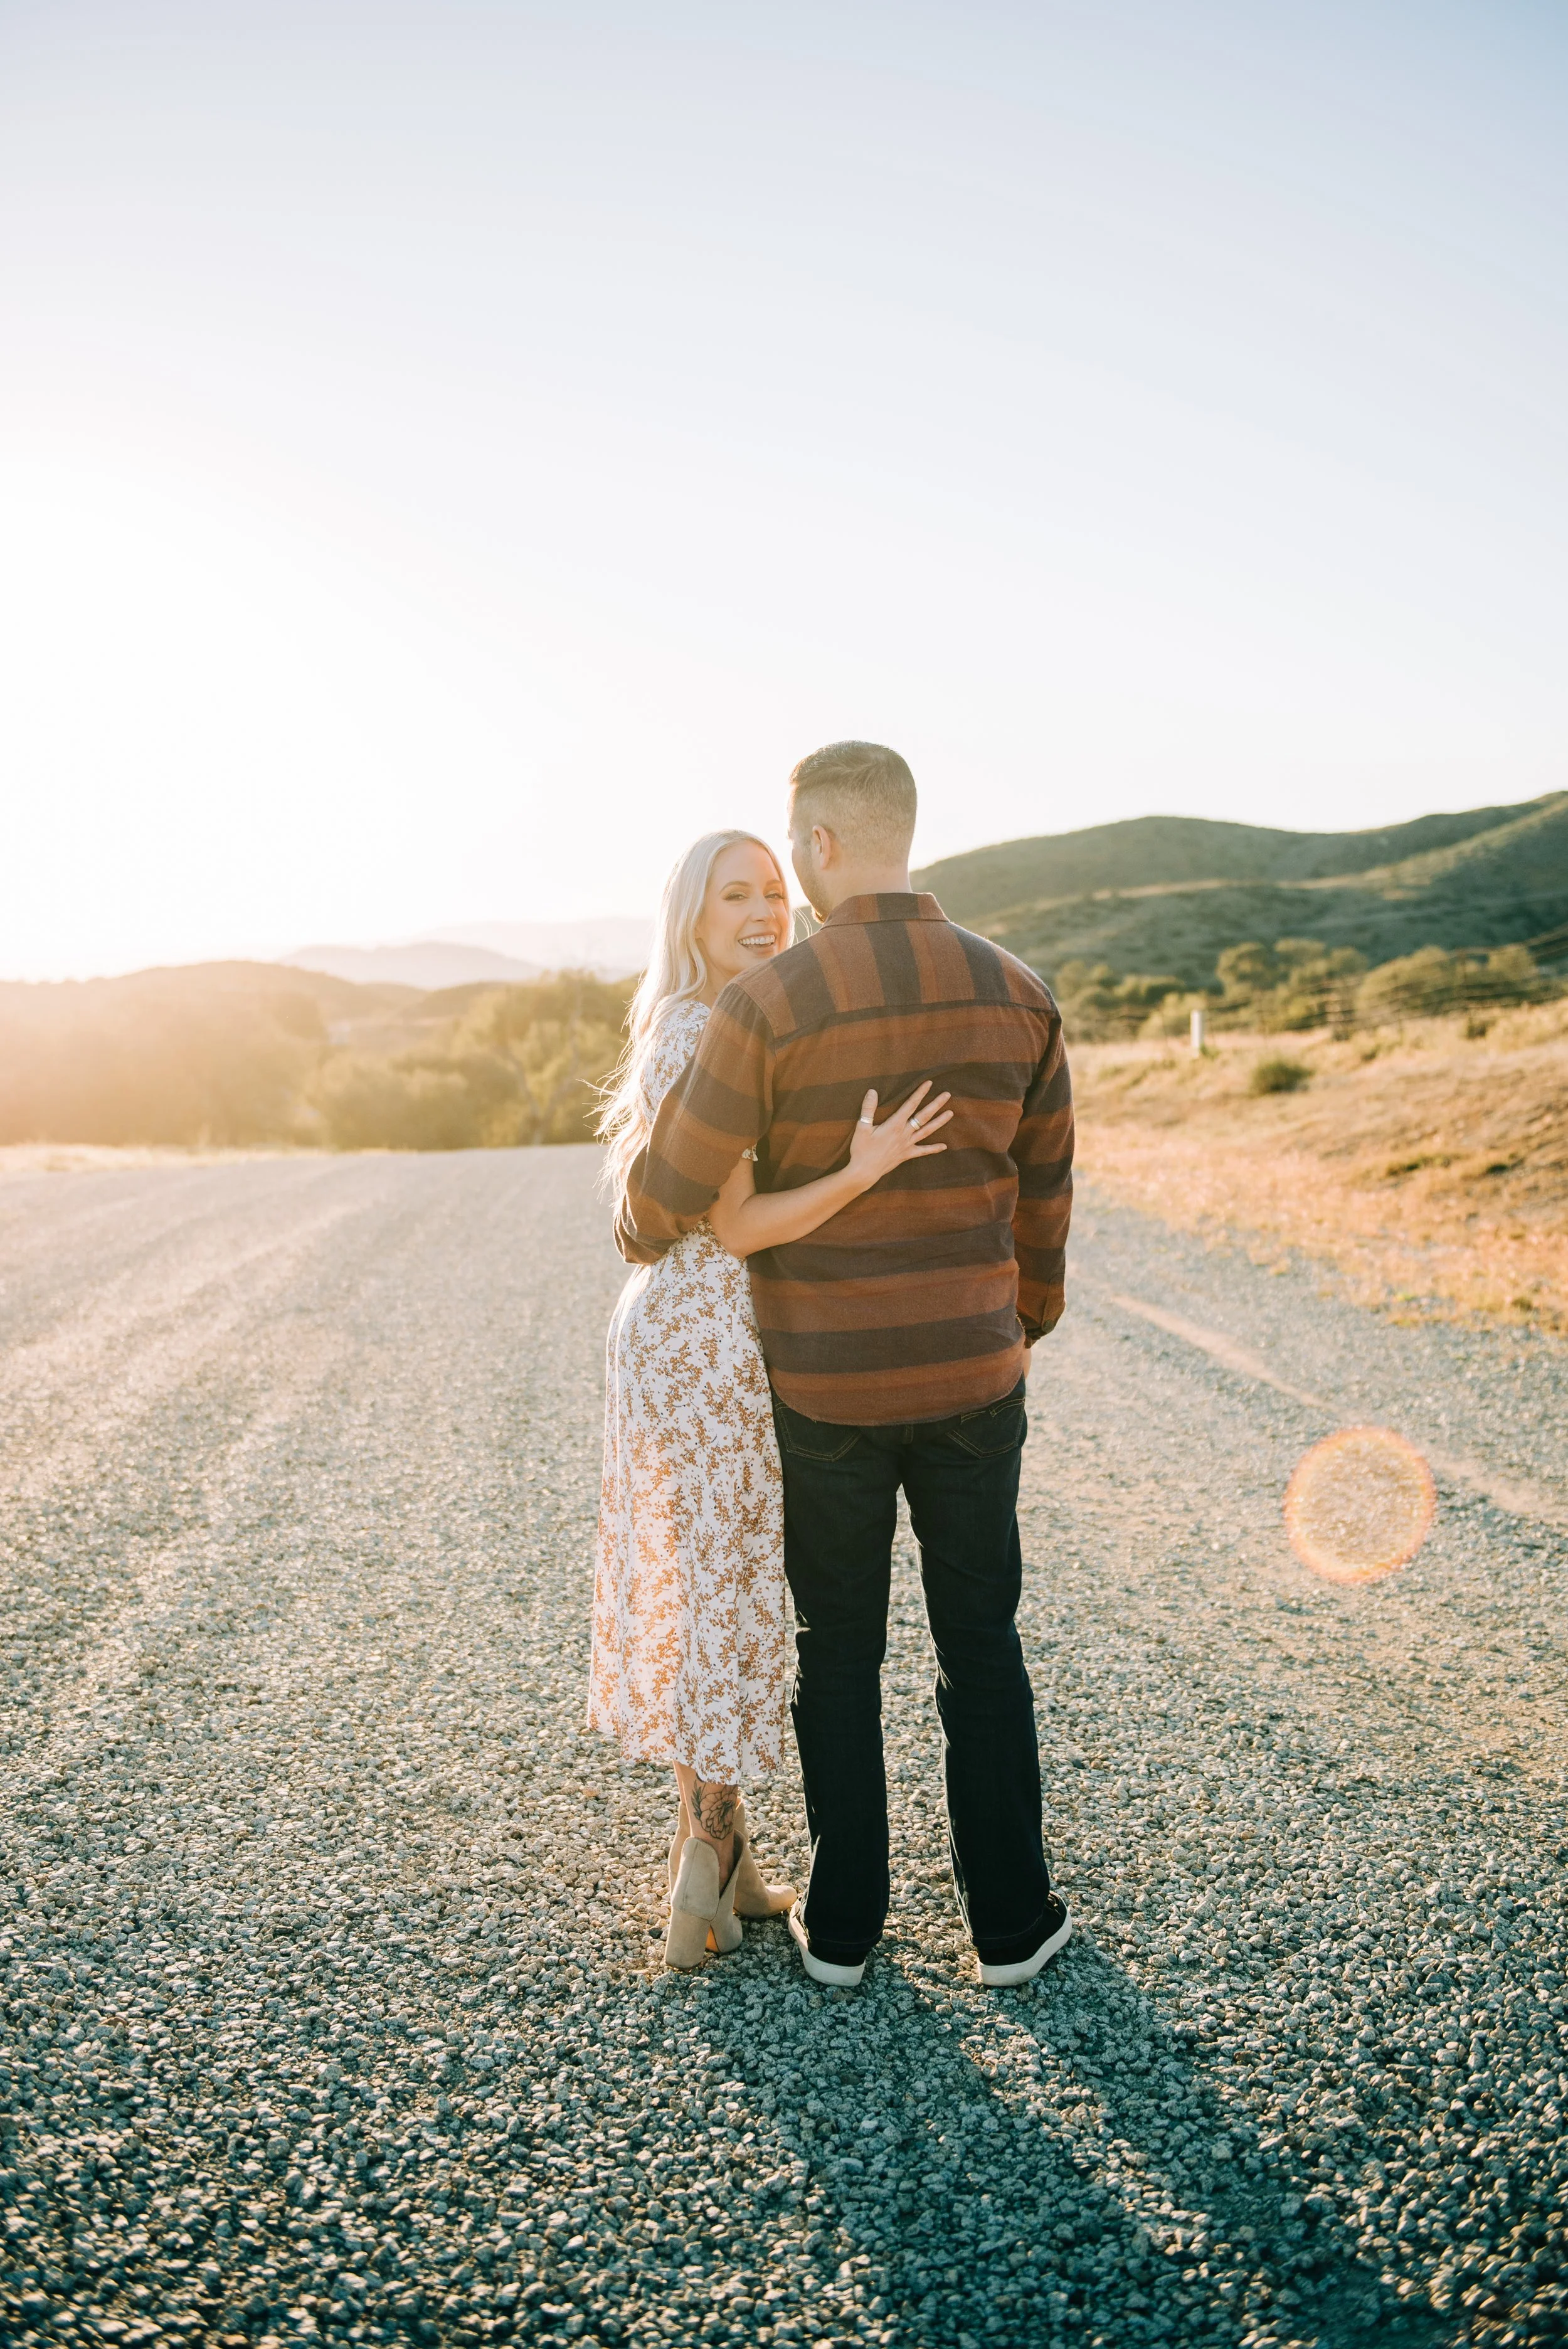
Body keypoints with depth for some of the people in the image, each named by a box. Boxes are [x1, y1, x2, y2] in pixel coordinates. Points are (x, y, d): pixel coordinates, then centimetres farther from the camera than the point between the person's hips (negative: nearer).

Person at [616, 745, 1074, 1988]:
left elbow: (671, 1195, -11)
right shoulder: (1017, 994, -4)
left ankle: (844, 1923, 26)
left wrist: (642, 1236, 13)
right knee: (982, 1649, 16)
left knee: (838, 1655, 14)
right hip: (972, 1375, 3)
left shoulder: (770, 1001, -16)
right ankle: (1011, 1918, 27)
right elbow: (1046, 1195, 5)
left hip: (824, 1384, -2)